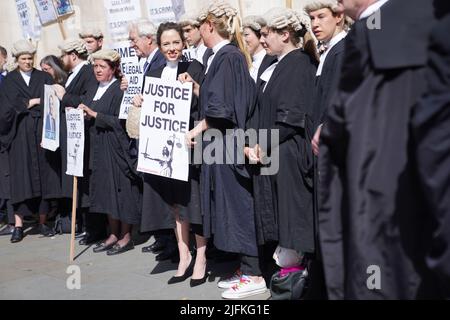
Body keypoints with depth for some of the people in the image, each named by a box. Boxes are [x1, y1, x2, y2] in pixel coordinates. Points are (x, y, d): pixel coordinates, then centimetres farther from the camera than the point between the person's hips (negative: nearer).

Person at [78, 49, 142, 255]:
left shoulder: (120, 90, -10)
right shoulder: (93, 91, 14)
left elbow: (121, 121, -18)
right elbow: (88, 120, 19)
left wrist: (95, 115, -19)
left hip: (116, 148, -8)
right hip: (98, 149, 8)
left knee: (120, 190, -2)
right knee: (105, 191, 10)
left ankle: (126, 237, 8)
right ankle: (114, 234, 20)